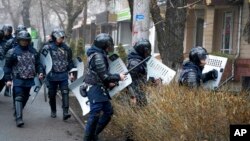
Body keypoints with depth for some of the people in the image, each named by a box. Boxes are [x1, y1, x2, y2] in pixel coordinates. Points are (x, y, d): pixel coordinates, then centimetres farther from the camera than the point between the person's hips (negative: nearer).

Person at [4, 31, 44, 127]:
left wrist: (40, 72, -5)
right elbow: (7, 66, -1)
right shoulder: (12, 52, -5)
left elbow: (37, 63, 13)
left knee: (25, 98, 14)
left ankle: (17, 113, 32)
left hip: (29, 79, 5)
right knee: (19, 98, -14)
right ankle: (19, 118, -17)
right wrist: (8, 79, -8)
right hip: (18, 80, -5)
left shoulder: (33, 51, 7)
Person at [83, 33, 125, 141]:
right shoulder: (97, 56, -18)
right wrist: (118, 77, -7)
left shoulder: (99, 55, 14)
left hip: (99, 89, 10)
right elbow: (104, 76, -20)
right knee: (95, 115, -8)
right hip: (96, 90, -10)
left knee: (108, 111, 14)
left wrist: (108, 83, 11)